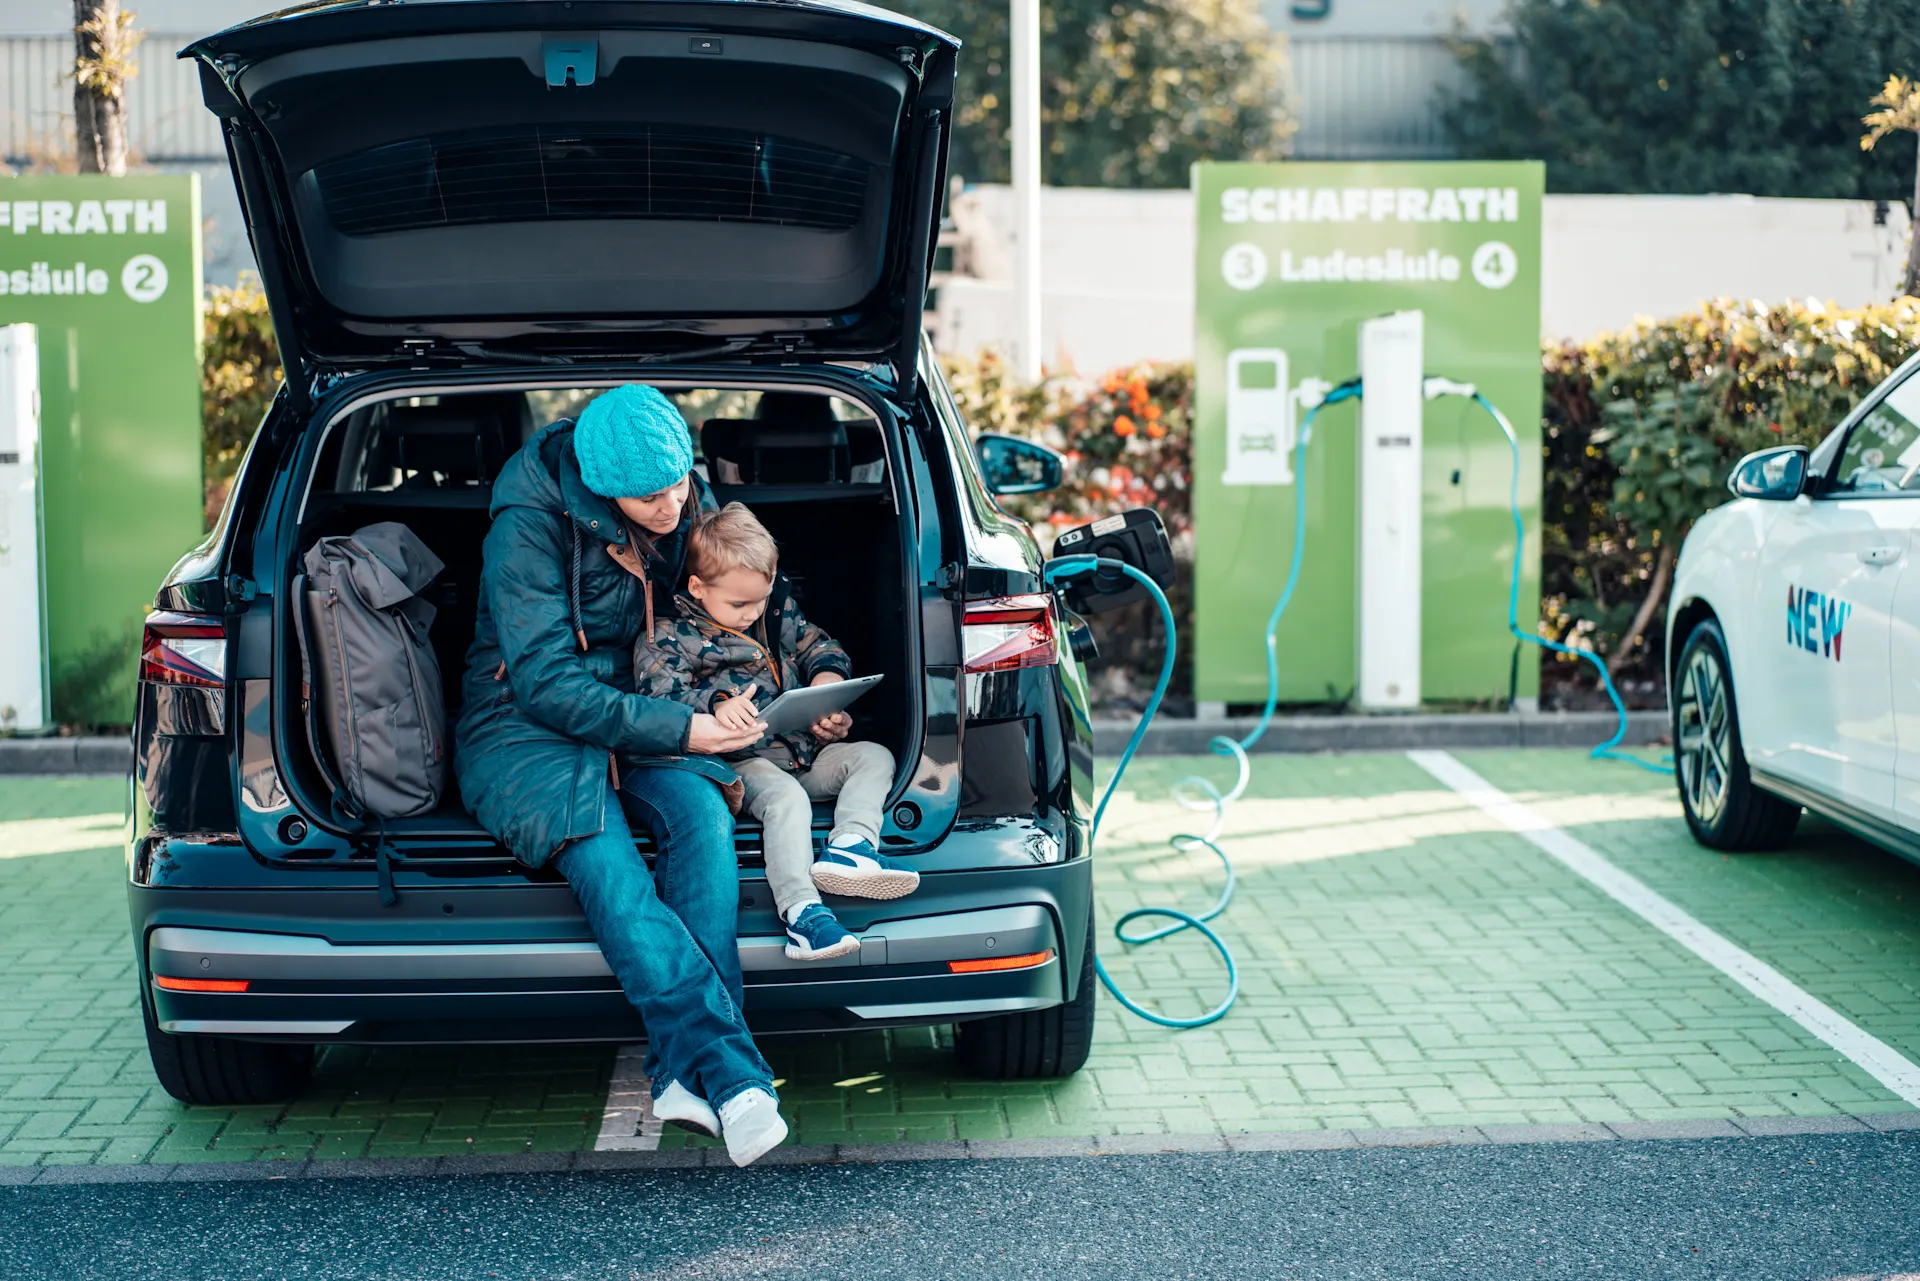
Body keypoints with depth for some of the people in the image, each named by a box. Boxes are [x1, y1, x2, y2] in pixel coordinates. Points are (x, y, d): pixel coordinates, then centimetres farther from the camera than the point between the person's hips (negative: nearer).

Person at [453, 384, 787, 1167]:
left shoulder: (691, 505, 1)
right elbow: (548, 684, -20)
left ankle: (688, 1073, -38)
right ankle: (733, 1076, -44)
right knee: (604, 864, -36)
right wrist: (680, 729, -23)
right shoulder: (529, 525, -17)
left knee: (702, 809, -31)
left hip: (641, 728, 5)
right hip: (522, 733, -4)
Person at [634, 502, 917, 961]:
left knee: (873, 757, -8)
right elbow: (659, 695, -17)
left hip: (805, 752, 7)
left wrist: (828, 677, -4)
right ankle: (800, 912, -49)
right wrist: (717, 705, -36)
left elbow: (818, 645, 22)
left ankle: (849, 846, -32)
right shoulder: (670, 635, -5)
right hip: (742, 763, -7)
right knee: (785, 798, -35)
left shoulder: (778, 612, 14)